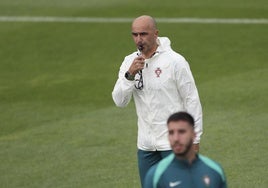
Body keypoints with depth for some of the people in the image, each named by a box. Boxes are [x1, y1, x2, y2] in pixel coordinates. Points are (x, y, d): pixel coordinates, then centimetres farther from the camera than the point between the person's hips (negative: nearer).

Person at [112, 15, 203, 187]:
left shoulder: (175, 61, -10)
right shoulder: (130, 62, 5)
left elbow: (192, 100, -7)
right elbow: (119, 101, -3)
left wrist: (195, 139, -8)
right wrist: (130, 75, -19)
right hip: (146, 145, 5)